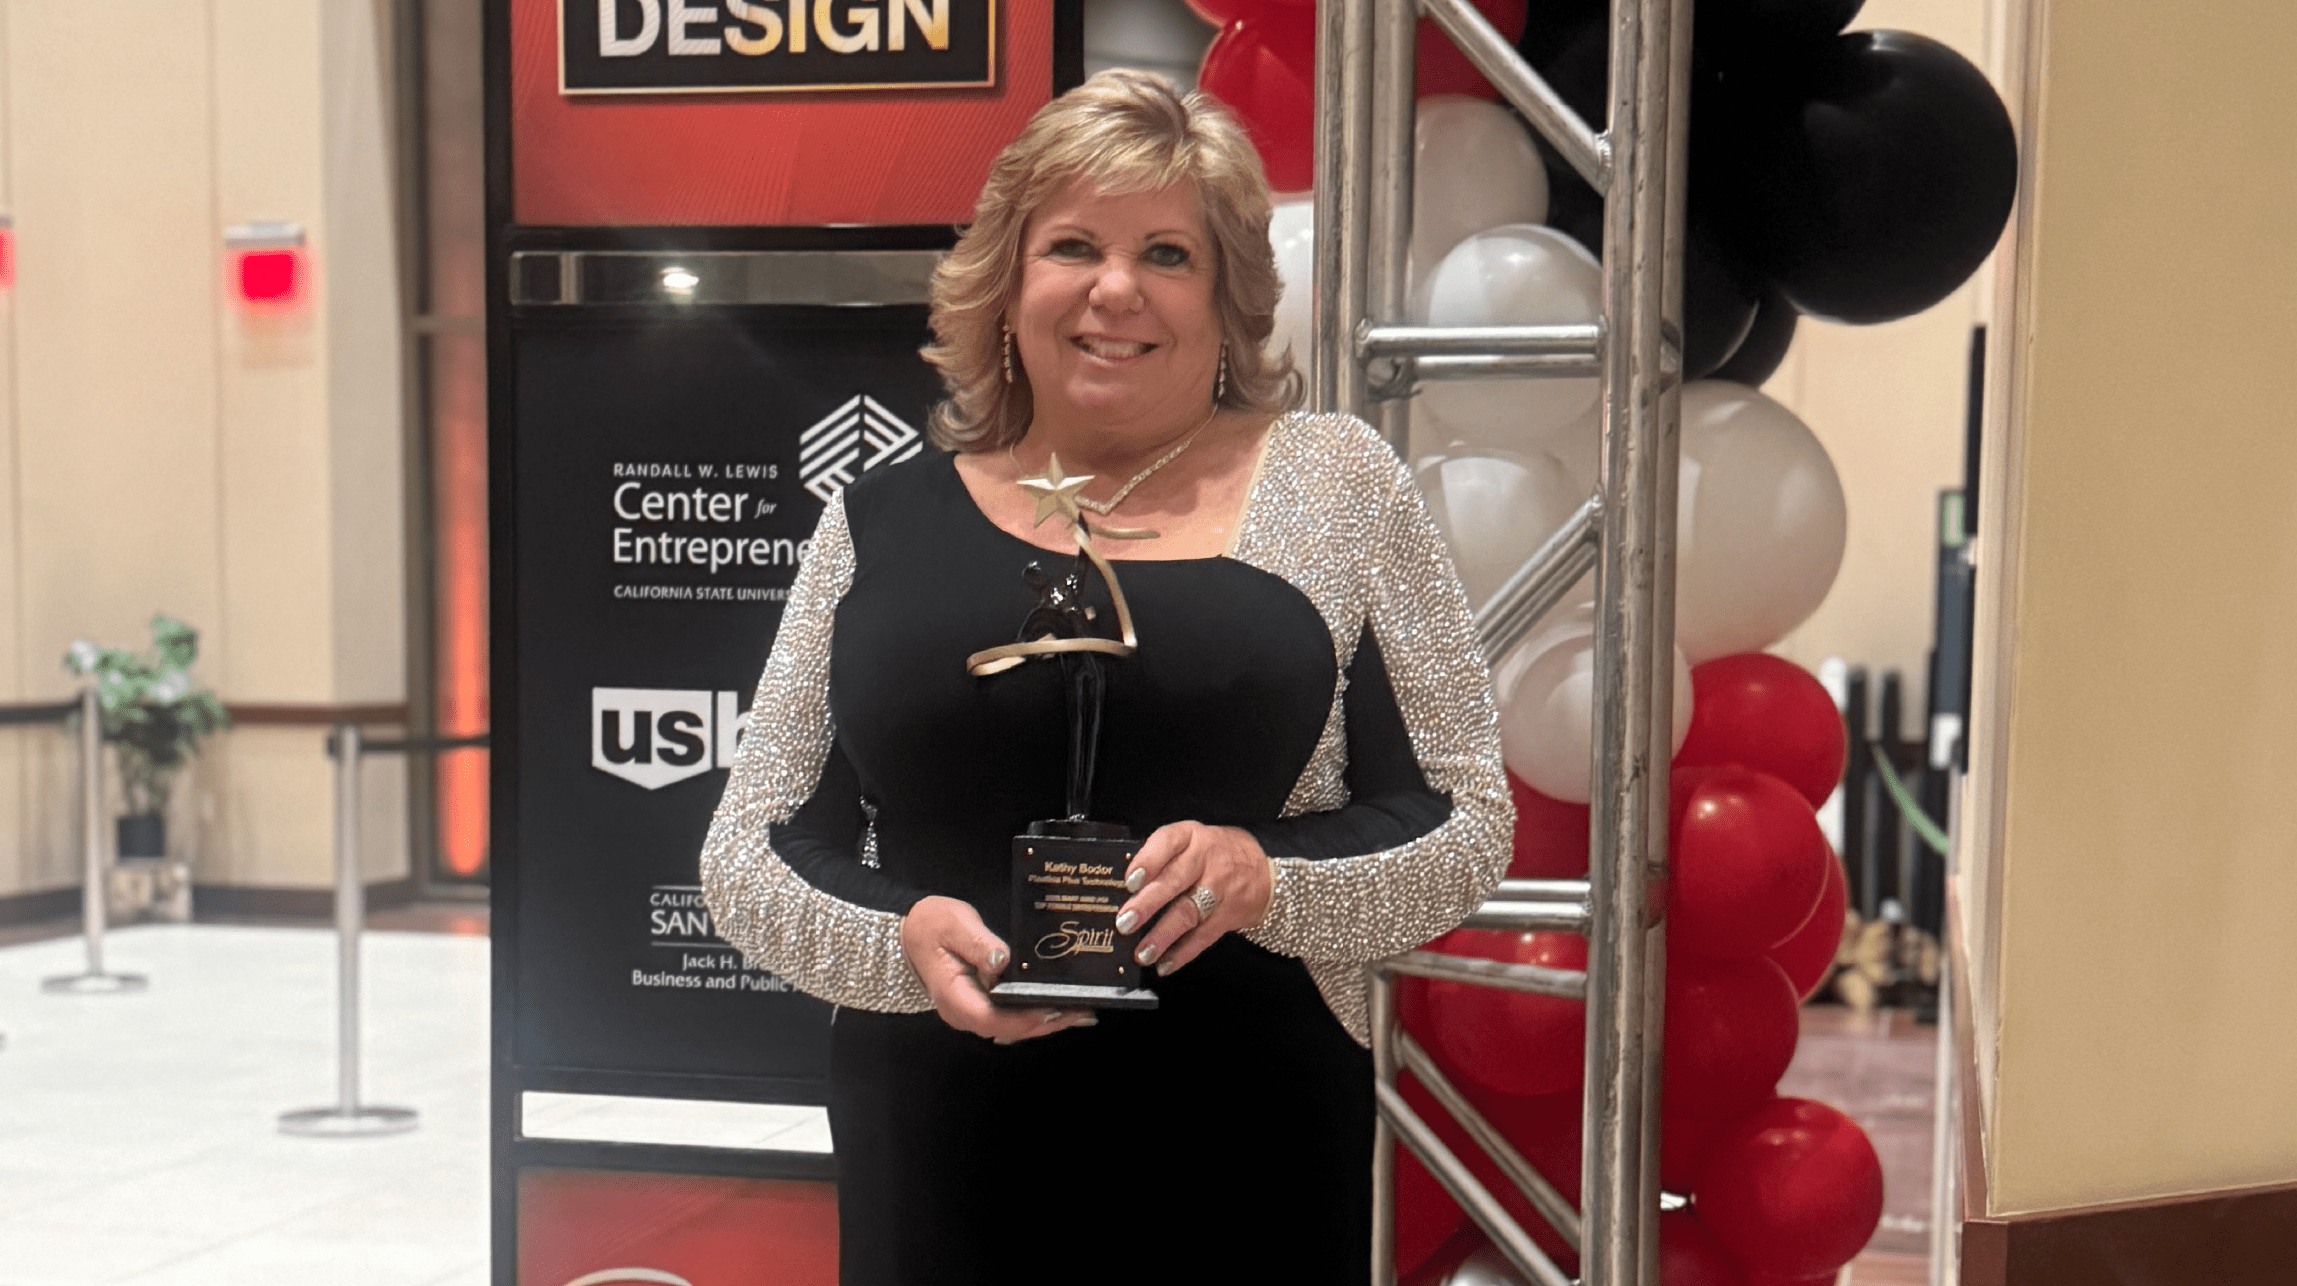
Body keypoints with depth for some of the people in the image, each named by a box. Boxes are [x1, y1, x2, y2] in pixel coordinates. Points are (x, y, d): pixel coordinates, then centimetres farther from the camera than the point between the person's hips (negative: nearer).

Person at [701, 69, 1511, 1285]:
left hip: (1248, 1163, -1)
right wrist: (906, 937, -12)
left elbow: (1466, 821, 2)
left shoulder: (1332, 481, 2)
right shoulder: (883, 521, 6)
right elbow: (746, 853, 7)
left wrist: (1270, 876, -16)